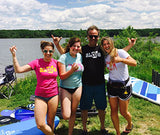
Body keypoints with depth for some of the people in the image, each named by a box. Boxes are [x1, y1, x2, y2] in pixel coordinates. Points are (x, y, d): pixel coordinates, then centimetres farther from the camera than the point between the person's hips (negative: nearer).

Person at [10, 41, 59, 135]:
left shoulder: (55, 62, 1)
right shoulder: (37, 63, -7)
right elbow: (18, 70, -12)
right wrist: (14, 55, -20)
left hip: (54, 95, 1)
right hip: (40, 96, -1)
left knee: (50, 122, 12)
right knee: (40, 125, -5)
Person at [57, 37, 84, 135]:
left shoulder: (80, 56, 1)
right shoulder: (63, 57, -12)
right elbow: (62, 76, -15)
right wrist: (72, 70, -28)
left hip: (77, 87, 4)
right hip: (65, 88, -3)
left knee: (73, 112, 12)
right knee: (66, 116, -9)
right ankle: (63, 107, 26)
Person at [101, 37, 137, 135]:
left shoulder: (120, 52, -13)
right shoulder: (105, 58, 4)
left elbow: (134, 63, -24)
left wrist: (120, 59, -37)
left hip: (124, 86, -4)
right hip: (112, 86, 5)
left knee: (123, 112, 7)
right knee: (114, 111, 6)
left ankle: (130, 124, 41)